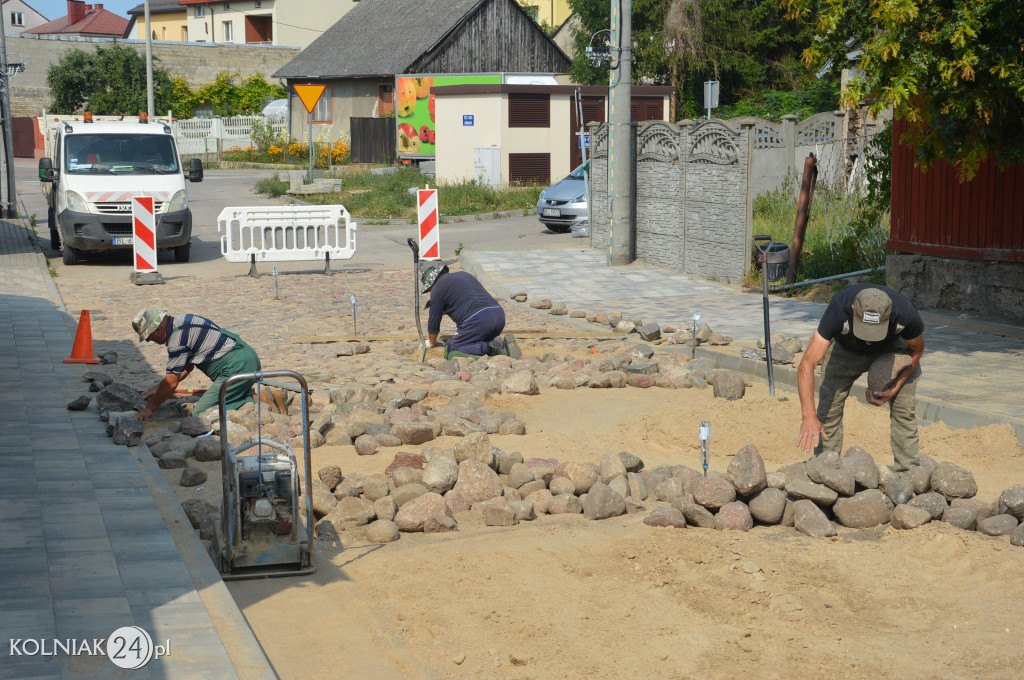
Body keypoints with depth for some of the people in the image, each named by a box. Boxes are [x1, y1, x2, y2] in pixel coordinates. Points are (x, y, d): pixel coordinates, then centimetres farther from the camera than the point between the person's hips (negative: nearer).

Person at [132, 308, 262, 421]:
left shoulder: (177, 337, -15)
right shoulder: (181, 322, 16)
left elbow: (171, 383, -10)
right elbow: (187, 367, 26)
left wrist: (149, 408, 2)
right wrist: (159, 388, 27)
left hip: (236, 368, -10)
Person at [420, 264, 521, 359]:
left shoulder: (438, 287, 8)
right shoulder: (464, 274, 30)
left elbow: (434, 324, 13)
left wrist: (430, 343, 29)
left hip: (478, 319, -8)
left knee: (450, 353, 0)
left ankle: (490, 347, -16)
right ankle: (503, 345, 0)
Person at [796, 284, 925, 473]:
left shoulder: (906, 315, -39)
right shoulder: (838, 311, -43)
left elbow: (916, 349, -13)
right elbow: (806, 365, -44)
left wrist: (894, 388, -21)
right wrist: (809, 416, -52)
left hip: (891, 349, 1)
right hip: (845, 350, 0)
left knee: (904, 410, -10)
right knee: (828, 410, -8)